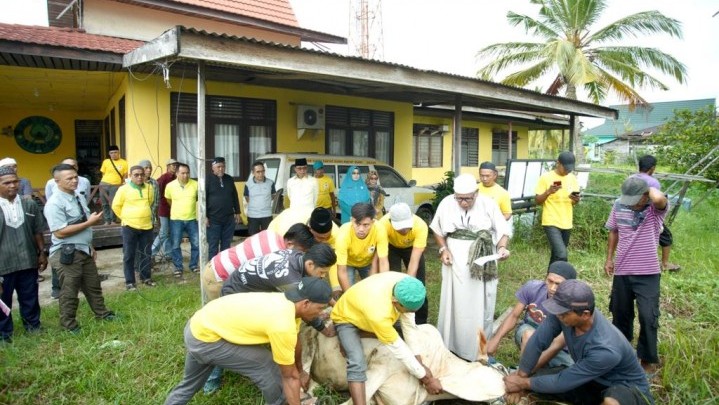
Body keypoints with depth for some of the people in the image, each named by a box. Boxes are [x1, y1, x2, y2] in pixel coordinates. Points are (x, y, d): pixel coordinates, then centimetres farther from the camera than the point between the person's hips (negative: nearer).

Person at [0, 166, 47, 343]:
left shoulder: (29, 205, 3)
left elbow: (37, 232, 10)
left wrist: (42, 253, 9)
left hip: (28, 261, 3)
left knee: (30, 297, 16)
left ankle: (33, 325, 34)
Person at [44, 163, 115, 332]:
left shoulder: (79, 198, 8)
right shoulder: (54, 203, -19)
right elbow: (60, 232, -25)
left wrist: (90, 246, 20)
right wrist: (89, 222, -22)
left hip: (84, 251, 8)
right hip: (67, 254, -8)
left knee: (93, 285, 19)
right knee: (69, 291, 7)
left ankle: (102, 313, 35)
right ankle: (68, 324, 23)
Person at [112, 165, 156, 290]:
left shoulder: (149, 188, 4)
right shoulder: (123, 189, -8)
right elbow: (116, 206, 1)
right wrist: (126, 217, 5)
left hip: (147, 226, 4)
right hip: (129, 226, -4)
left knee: (146, 254, 11)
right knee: (129, 255, 3)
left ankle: (146, 278, 24)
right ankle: (129, 282, 11)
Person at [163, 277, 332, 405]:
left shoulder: (286, 302, -1)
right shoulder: (282, 325, -27)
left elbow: (295, 344, 17)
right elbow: (289, 376, -15)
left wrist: (301, 371, 31)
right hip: (206, 339, -9)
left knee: (190, 384, 31)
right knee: (269, 368, -6)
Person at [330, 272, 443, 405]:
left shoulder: (406, 285, -28)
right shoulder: (378, 312, -45)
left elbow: (411, 327, -17)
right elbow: (399, 350, -34)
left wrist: (420, 364, -17)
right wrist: (426, 379, -24)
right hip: (346, 319, -7)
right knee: (357, 363, -30)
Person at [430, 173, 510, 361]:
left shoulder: (488, 204, -9)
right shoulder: (446, 203, -6)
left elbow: (502, 230, -4)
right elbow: (437, 229, 7)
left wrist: (502, 247, -23)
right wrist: (443, 249, -5)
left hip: (482, 262, -1)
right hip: (456, 260, 1)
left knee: (480, 306, 5)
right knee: (454, 303, 9)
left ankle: (479, 349, 18)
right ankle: (450, 345, 24)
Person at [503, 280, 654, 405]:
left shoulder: (606, 351, -38)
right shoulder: (564, 312, -25)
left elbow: (563, 381, -28)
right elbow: (537, 342, -13)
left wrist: (523, 383, -16)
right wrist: (520, 377, -9)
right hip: (593, 380, 7)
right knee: (536, 379, -10)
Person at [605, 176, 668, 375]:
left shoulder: (656, 208, -15)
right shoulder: (618, 205, -3)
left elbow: (660, 199, -42)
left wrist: (650, 188, -21)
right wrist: (609, 258, 9)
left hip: (648, 273, -4)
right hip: (622, 271, 4)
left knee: (648, 317, -4)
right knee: (620, 314, 18)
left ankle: (648, 359, 16)